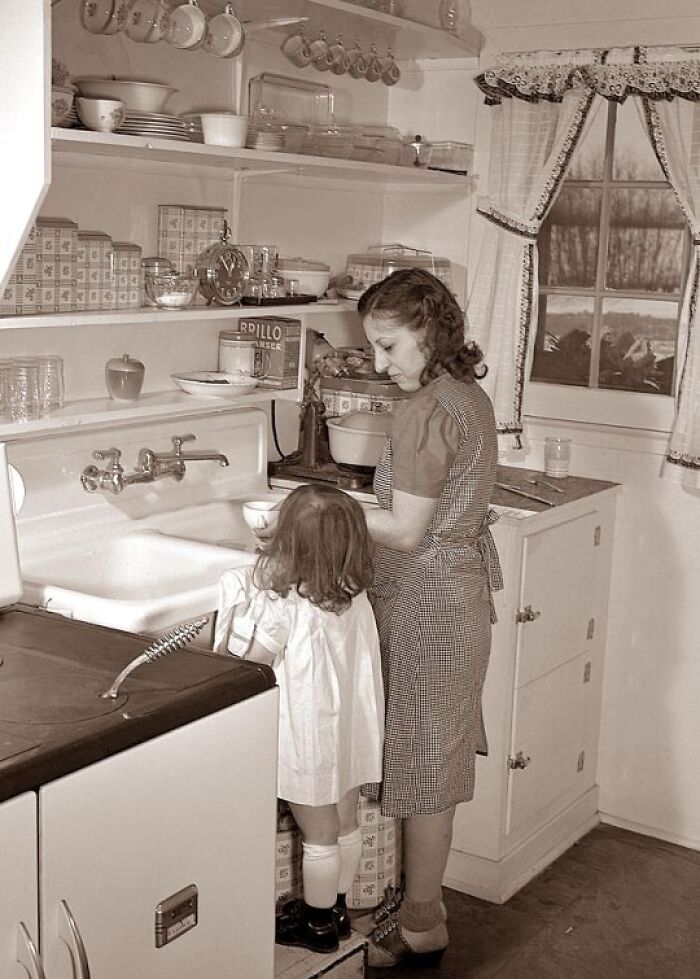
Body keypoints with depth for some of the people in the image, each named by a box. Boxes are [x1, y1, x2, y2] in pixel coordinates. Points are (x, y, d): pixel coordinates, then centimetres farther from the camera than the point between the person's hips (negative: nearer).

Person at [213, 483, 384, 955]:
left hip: (310, 737, -7)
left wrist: (237, 609, -4)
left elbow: (245, 662, -16)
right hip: (352, 728, 7)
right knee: (345, 824, 20)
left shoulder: (284, 607, -26)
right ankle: (336, 907, 38)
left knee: (319, 835, 10)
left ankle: (319, 924, 27)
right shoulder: (355, 596, -6)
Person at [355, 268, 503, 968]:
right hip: (460, 589, 10)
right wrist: (346, 514, 9)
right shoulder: (471, 396, 8)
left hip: (427, 606, -10)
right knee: (431, 760, 18)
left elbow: (406, 532, -20)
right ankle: (419, 900, 32)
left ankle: (419, 929, 18)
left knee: (422, 764, 3)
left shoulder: (422, 414, -21)